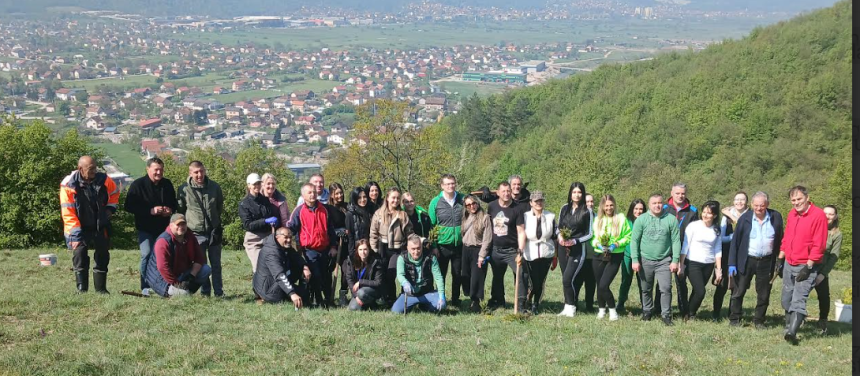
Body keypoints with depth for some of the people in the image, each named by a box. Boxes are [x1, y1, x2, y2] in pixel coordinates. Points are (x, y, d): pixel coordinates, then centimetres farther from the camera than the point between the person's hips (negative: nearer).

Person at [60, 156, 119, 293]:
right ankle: (81, 290, -7)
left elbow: (114, 193, 15)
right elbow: (67, 212, -19)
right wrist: (75, 232, -23)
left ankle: (101, 289, 21)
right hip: (80, 228, -4)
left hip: (100, 227, 4)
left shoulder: (103, 179, -8)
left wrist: (110, 208, 1)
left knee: (103, 256, 9)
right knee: (79, 254, -14)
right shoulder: (69, 184, -19)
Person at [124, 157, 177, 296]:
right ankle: (145, 287, -5)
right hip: (145, 228, -4)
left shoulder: (167, 184, 9)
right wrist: (151, 211, -18)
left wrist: (170, 211, -5)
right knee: (147, 254, -13)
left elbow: (174, 204, 20)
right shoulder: (137, 185, -6)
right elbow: (129, 206, -10)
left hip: (164, 228, 4)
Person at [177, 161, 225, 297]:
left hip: (214, 231, 2)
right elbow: (180, 210, 4)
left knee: (216, 264, 7)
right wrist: (187, 225, 5)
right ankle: (205, 292, 12)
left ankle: (219, 292, 13)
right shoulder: (184, 189, -8)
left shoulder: (214, 187, 1)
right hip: (196, 233, -2)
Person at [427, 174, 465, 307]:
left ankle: (455, 300, 22)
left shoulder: (463, 200, 2)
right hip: (442, 245, -1)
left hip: (460, 245, 1)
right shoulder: (436, 202, -2)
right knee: (440, 274, 6)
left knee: (458, 275, 9)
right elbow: (430, 225, 0)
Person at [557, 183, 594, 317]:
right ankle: (568, 307, 18)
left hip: (578, 249, -4)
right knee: (566, 279, 8)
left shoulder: (587, 211, -4)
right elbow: (558, 227, 15)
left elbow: (589, 234, -3)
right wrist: (559, 236, -6)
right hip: (563, 248, 4)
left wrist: (575, 241, -15)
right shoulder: (564, 208, 7)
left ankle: (571, 307, 1)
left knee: (568, 279, -14)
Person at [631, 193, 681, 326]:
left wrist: (675, 260, -6)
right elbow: (634, 241, -2)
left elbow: (676, 241, -2)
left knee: (666, 288, -8)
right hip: (645, 260, 1)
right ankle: (647, 311, 30)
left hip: (664, 261, -1)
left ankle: (666, 315, 3)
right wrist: (635, 260, -7)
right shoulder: (641, 220, -3)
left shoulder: (671, 219, -3)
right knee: (646, 289, 13)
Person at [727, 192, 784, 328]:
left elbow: (779, 240, 3)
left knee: (764, 295, 9)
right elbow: (735, 241, -3)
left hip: (766, 262, 1)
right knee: (738, 292, 4)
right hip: (746, 261, -1)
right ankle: (734, 319, 17)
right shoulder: (745, 218, -5)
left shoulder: (776, 217, -2)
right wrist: (732, 264, -7)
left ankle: (759, 321, 23)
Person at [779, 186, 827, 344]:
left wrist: (808, 267, -18)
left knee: (799, 299, -17)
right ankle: (788, 327, 22)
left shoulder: (818, 215, -14)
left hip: (807, 266, -7)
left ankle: (792, 332, -26)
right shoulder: (792, 213, 8)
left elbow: (819, 245, -16)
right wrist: (780, 258, 13)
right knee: (786, 299, 12)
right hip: (789, 264, 7)